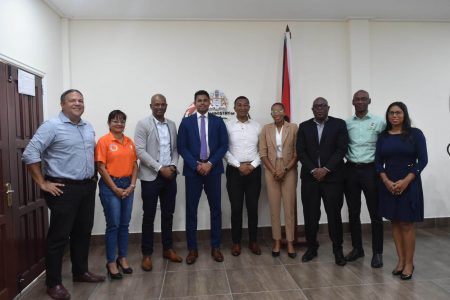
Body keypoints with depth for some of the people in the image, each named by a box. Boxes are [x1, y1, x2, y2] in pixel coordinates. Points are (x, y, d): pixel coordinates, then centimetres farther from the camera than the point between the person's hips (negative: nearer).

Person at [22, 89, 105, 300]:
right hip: (64, 189, -7)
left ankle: (81, 272, 31)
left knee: (83, 232, 15)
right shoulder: (52, 126, -11)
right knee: (59, 236, 1)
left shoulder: (88, 127, 11)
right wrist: (42, 183, -15)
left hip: (87, 187, 7)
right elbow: (30, 154, -16)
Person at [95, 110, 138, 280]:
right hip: (110, 185, -5)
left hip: (127, 185, 5)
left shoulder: (129, 142, 9)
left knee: (124, 224, 11)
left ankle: (122, 258, 24)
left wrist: (132, 185, -3)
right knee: (113, 225, -1)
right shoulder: (104, 141, -6)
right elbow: (101, 167, -10)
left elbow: (134, 164, 9)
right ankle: (111, 262, 12)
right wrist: (115, 188, -11)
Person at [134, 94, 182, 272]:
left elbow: (175, 149, 12)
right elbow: (140, 151, -12)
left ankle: (168, 249, 25)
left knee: (168, 214, 12)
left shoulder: (172, 125, 11)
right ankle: (147, 254, 16)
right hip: (151, 176, -4)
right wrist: (160, 168, -16)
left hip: (170, 176, 5)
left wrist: (173, 165, -6)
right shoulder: (143, 124, -5)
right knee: (149, 216, 4)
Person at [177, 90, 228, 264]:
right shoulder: (186, 122, 5)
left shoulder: (218, 121, 6)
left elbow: (224, 145, 0)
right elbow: (181, 147, -1)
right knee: (191, 210, 4)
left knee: (215, 209, 7)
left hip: (213, 170, 1)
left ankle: (215, 247, 20)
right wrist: (196, 165, -12)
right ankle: (192, 249, 16)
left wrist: (210, 163, -11)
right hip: (192, 170, 0)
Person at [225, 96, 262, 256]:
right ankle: (236, 242, 18)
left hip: (254, 170, 2)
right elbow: (224, 150, -4)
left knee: (253, 207, 7)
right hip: (234, 170, -1)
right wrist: (239, 165, -11)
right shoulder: (228, 125, 1)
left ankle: (253, 241, 21)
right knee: (236, 208, 4)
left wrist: (252, 166, -8)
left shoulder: (257, 126, 6)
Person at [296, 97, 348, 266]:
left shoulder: (339, 124, 4)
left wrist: (326, 169, -12)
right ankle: (312, 247, 20)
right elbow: (301, 152, 2)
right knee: (310, 215, 5)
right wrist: (314, 170, -9)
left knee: (334, 214, 3)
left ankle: (337, 250, 17)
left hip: (333, 176, -1)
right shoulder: (304, 126, 9)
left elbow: (341, 149, -5)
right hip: (310, 177, 2)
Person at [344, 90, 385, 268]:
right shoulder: (346, 123, 5)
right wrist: (348, 159, -1)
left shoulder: (379, 122, 0)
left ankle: (377, 253, 16)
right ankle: (357, 248, 24)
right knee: (353, 212, 10)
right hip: (351, 170, 2)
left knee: (375, 213, 4)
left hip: (371, 170, -2)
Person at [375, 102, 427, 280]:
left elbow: (423, 160, -6)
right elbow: (378, 162, 3)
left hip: (409, 183, -3)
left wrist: (405, 181, -16)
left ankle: (409, 263, 14)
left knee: (407, 224, 1)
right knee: (395, 223, 8)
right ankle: (401, 260, 19)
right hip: (388, 184, 3)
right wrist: (386, 181, -13)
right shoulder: (383, 136, 6)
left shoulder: (415, 134, -1)